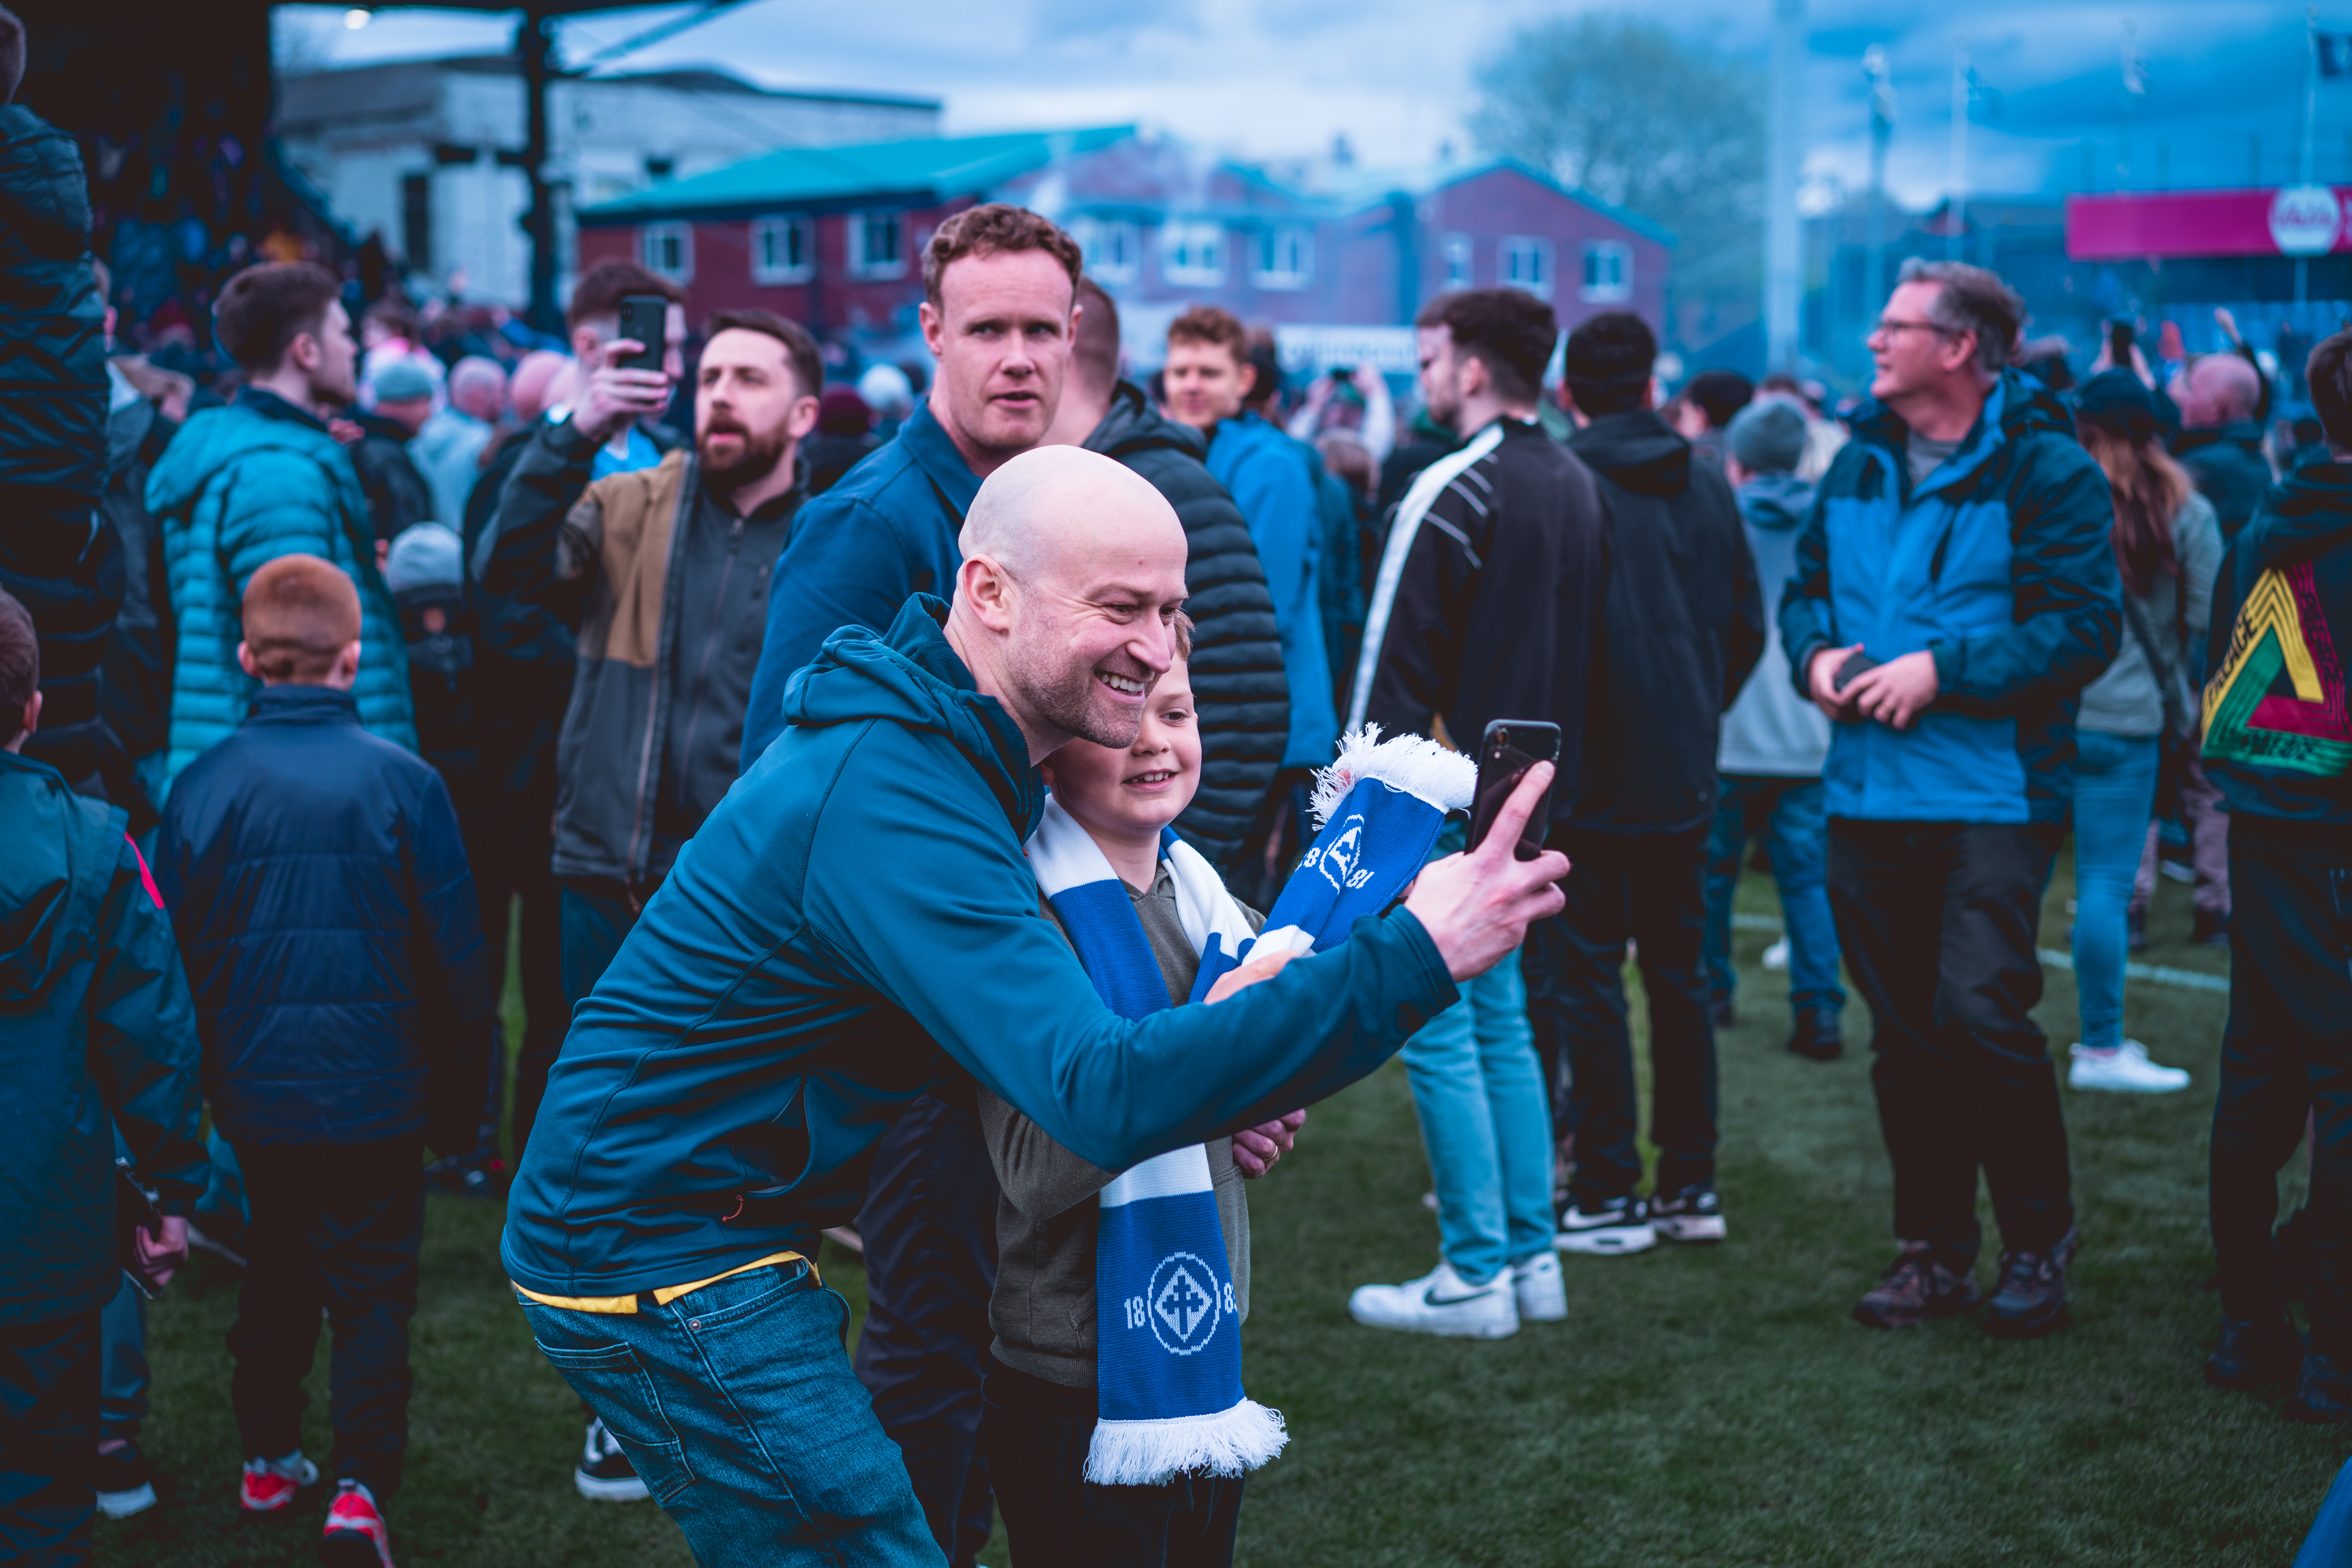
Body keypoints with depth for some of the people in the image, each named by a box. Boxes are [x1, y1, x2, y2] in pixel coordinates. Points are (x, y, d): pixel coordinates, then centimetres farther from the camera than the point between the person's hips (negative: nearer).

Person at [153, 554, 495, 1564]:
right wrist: (462, 1103, 7)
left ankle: (267, 1461, 31)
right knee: (373, 1289, 6)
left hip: (254, 1093, 3)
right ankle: (361, 1486, -6)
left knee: (276, 1271, 22)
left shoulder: (202, 786, -6)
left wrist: (193, 1097, 15)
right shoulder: (401, 781, -11)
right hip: (376, 1096, -2)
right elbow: (457, 960, -6)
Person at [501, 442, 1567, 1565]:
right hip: (666, 1262, -10)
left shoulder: (924, 744, 7)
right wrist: (1410, 958, -39)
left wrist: (1203, 1090, -8)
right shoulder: (892, 798, -27)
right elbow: (1103, 1097, -35)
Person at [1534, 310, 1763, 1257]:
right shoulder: (1708, 487, 6)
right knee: (1679, 975, 13)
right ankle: (1691, 1185, 18)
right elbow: (1748, 625, 11)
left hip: (1588, 779, -6)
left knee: (1584, 982, 1)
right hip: (1684, 780, 6)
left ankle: (1609, 1196, 3)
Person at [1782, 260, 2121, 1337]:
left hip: (1992, 795, -6)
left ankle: (2039, 1242, 7)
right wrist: (1817, 654, -1)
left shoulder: (2044, 469, -8)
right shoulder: (1861, 464, 12)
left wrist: (1941, 669, -19)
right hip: (1869, 795, 6)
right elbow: (1805, 588, 21)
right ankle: (1934, 1252, 23)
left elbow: (2084, 628, -14)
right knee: (1903, 1034, 10)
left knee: (1980, 1013, -14)